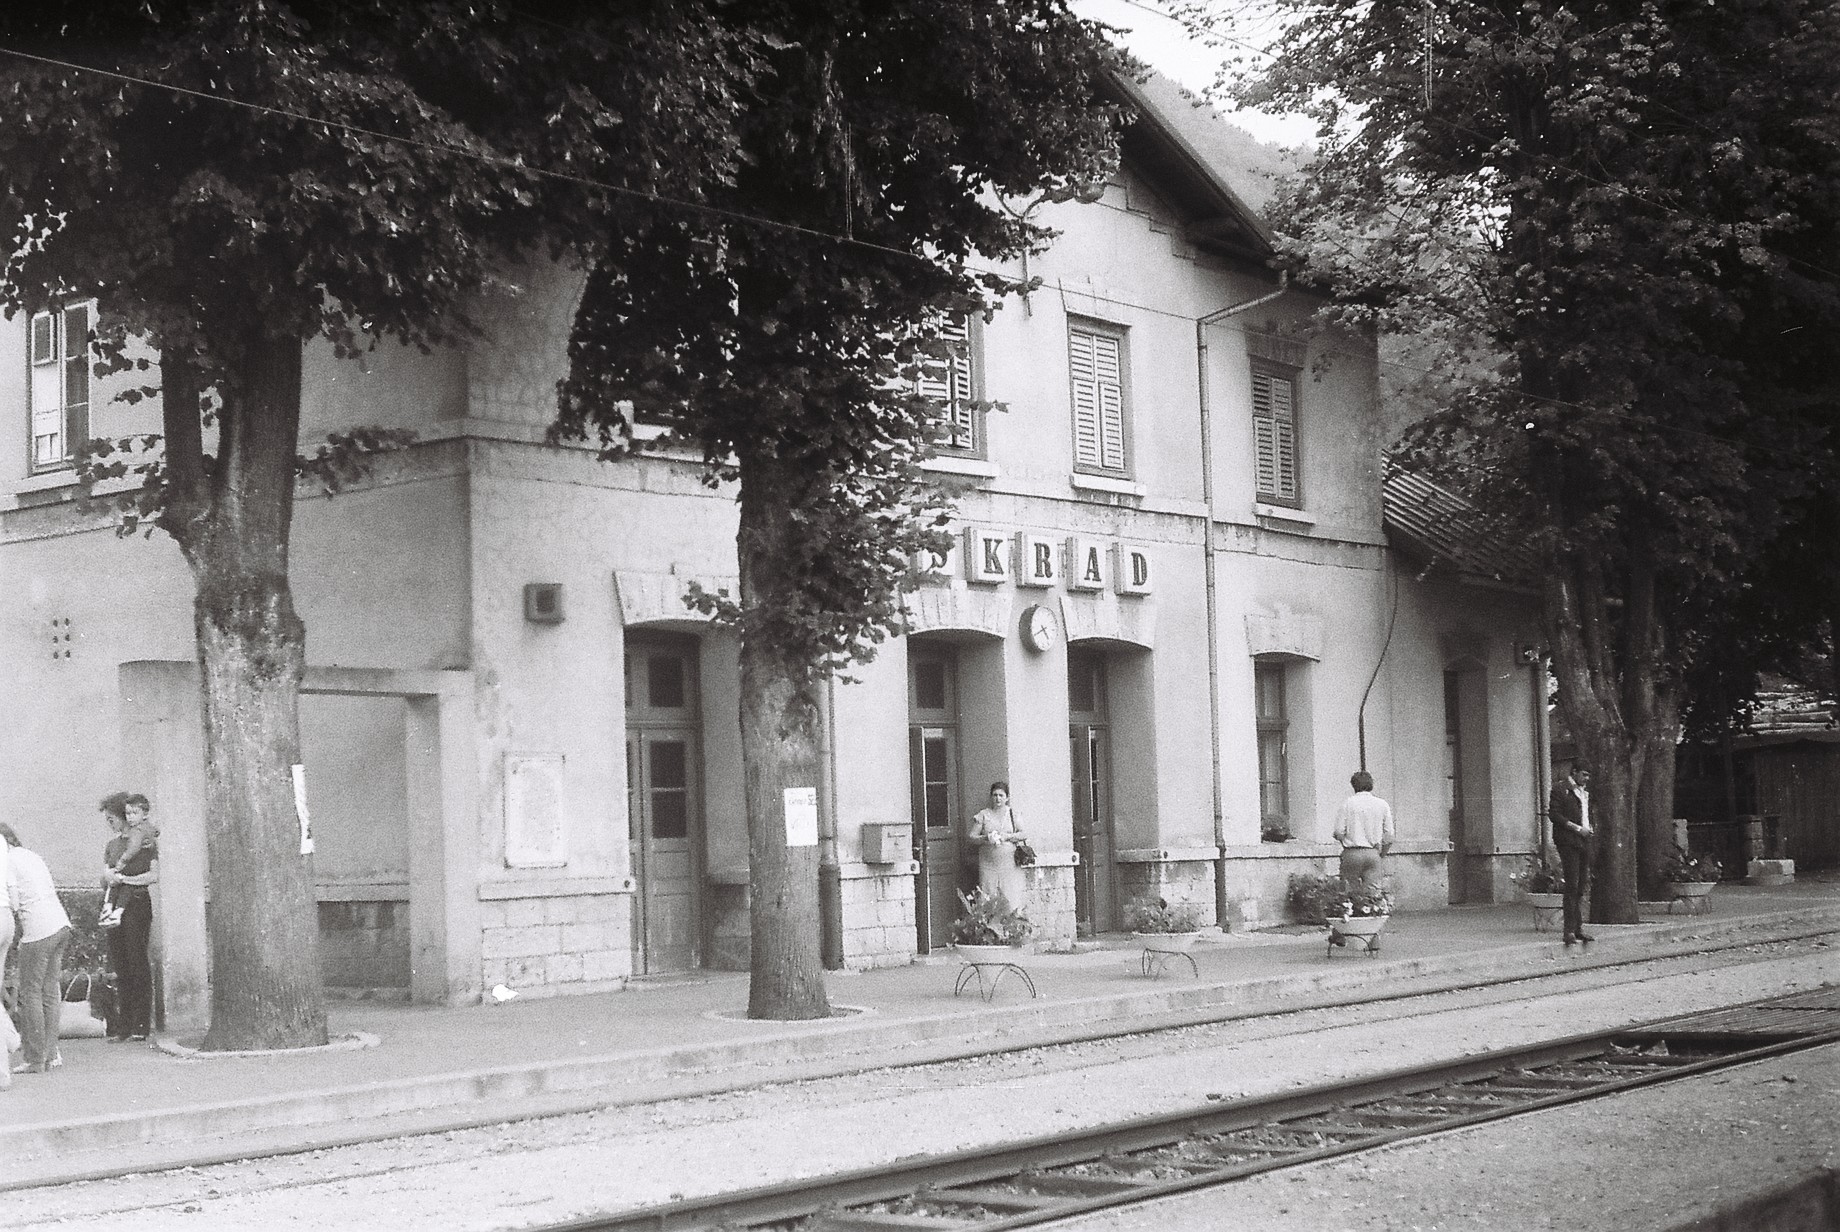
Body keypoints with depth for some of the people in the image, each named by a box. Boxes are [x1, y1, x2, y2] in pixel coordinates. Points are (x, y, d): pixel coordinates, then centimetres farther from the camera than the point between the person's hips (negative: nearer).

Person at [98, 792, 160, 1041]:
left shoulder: (147, 839, 1)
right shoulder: (112, 845, 19)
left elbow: (154, 875, -8)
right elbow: (104, 879, 16)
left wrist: (124, 878, -10)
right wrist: (109, 877, -6)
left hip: (137, 902, -6)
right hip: (115, 904, 6)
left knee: (137, 962, -8)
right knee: (119, 966, 4)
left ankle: (141, 1025, -6)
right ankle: (123, 1026, 6)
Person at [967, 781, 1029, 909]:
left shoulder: (1013, 814, 10)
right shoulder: (983, 815, 9)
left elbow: (1024, 834, 1)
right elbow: (972, 837, 6)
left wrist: (1007, 837, -12)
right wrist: (985, 838, -13)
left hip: (1010, 864, 0)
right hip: (988, 865, 0)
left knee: (1012, 897, -7)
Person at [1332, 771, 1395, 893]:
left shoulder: (1347, 803, -2)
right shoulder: (1382, 805, 6)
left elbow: (1339, 832, -5)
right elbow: (1389, 835, 6)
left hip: (1352, 853, -2)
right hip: (1373, 853, 2)